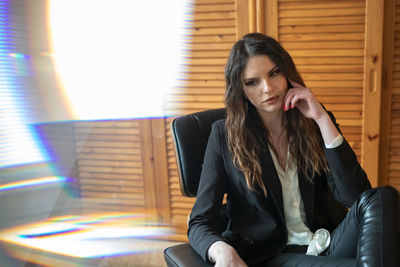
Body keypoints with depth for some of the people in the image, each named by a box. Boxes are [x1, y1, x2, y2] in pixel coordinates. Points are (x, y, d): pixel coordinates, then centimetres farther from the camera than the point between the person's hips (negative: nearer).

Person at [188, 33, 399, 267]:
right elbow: (200, 221, -4)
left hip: (329, 244, 5)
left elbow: (355, 196, -7)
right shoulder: (225, 135, -1)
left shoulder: (315, 124, 7)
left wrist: (322, 119, -10)